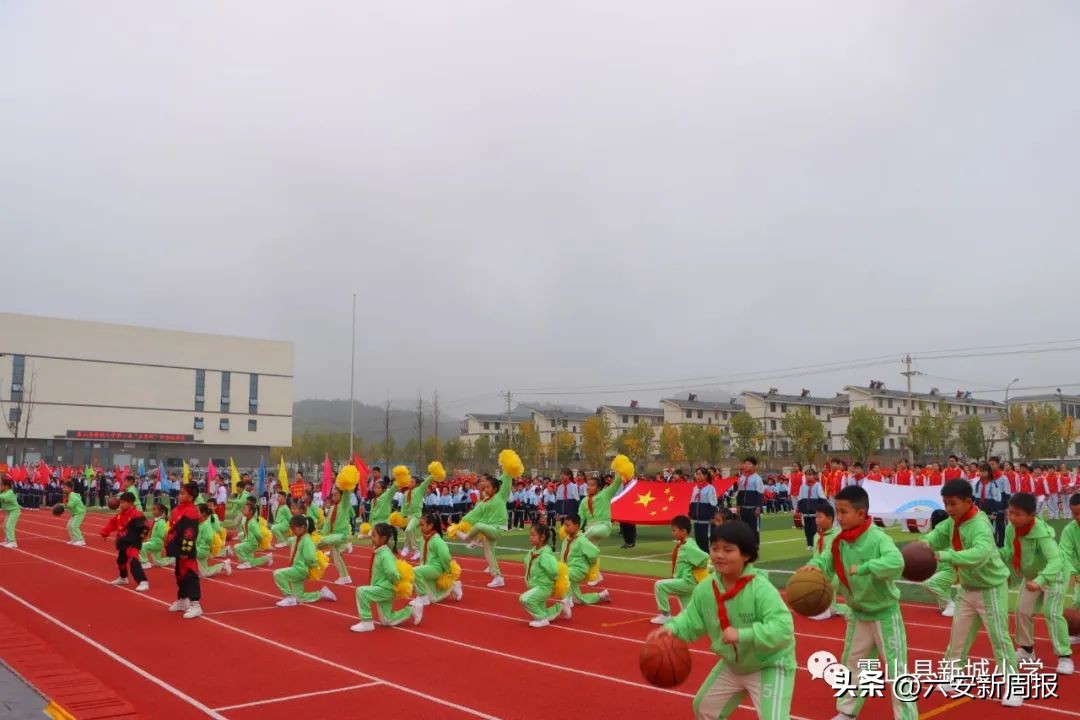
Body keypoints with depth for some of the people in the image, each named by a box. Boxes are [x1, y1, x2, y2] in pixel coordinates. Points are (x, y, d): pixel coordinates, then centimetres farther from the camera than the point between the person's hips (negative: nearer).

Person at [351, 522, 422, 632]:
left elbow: (392, 572, -33)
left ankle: (367, 622, -12)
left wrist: (398, 583, -18)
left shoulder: (385, 554, -22)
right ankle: (412, 610, 28)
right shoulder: (379, 552, 6)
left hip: (385, 589, -10)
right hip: (381, 589, 10)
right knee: (387, 621, 15)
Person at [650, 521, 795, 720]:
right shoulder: (705, 589, -14)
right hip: (733, 664, 7)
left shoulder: (761, 589, -33)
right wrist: (672, 627, -23)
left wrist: (742, 635, -47)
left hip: (770, 665, -7)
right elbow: (691, 620, -2)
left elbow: (783, 629, -40)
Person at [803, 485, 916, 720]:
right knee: (852, 664, 19)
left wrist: (864, 568, -44)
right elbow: (826, 562, -3)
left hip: (884, 613, -7)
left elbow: (896, 562, -39)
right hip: (858, 614, 7)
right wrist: (815, 566, -25)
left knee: (897, 669, 2)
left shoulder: (877, 538, -25)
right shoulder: (839, 541, -5)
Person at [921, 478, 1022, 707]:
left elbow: (981, 553, -47)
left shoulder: (980, 525, -31)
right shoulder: (953, 521, -6)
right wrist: (924, 544, -24)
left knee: (999, 637, 0)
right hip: (967, 588, 8)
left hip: (991, 588, -8)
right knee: (958, 634, 16)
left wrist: (946, 555, -57)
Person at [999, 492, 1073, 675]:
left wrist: (1040, 581, -62)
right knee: (1022, 610, 12)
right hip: (1030, 577, 7)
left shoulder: (1042, 533, -38)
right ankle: (1027, 649, 30)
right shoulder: (1010, 529, -17)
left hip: (1054, 576, -7)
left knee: (1052, 614, -16)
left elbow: (1055, 560, -49)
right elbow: (1009, 554, -8)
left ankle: (1065, 656, -3)